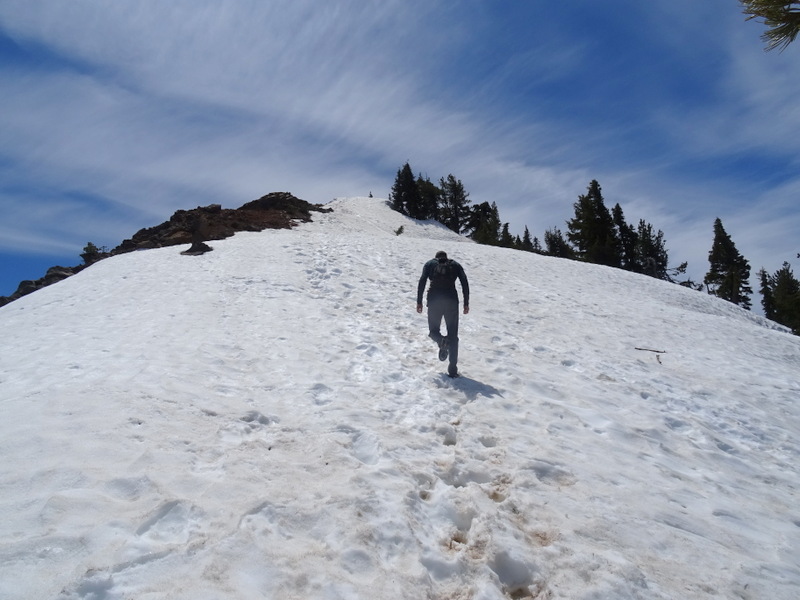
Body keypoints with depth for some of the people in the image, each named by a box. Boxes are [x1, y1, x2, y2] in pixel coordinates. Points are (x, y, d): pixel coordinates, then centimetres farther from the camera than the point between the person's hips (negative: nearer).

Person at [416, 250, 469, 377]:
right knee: (453, 336, 8)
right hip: (451, 300, 1)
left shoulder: (430, 264, 16)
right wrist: (466, 303, 3)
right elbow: (465, 282, 3)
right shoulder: (455, 265, 17)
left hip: (434, 299, 0)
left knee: (434, 330, 16)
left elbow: (422, 281, 1)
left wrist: (419, 301, 0)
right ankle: (452, 369, -1)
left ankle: (441, 340, -21)